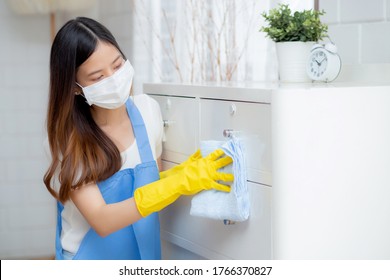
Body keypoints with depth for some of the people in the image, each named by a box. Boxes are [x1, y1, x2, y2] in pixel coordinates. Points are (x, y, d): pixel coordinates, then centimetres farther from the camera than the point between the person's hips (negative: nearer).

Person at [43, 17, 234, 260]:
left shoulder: (147, 110, -7)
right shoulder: (68, 137, -19)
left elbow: (148, 182, 5)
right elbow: (101, 221, -26)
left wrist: (180, 173, -16)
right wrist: (179, 183, -32)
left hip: (145, 251, 4)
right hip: (92, 256, -4)